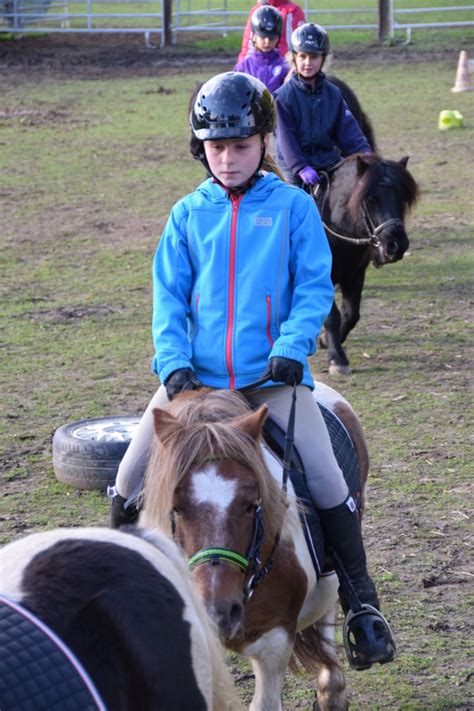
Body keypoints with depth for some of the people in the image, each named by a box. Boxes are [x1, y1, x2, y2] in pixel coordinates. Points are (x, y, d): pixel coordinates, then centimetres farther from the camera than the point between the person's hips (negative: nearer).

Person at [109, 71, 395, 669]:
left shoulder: (293, 207, 1)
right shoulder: (188, 214, 7)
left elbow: (315, 288, -1)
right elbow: (168, 297, 5)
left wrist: (291, 349, -16)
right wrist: (174, 363, -10)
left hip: (273, 374, -2)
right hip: (195, 375, 2)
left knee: (324, 472, -14)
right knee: (131, 474, -4)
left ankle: (361, 598, 2)